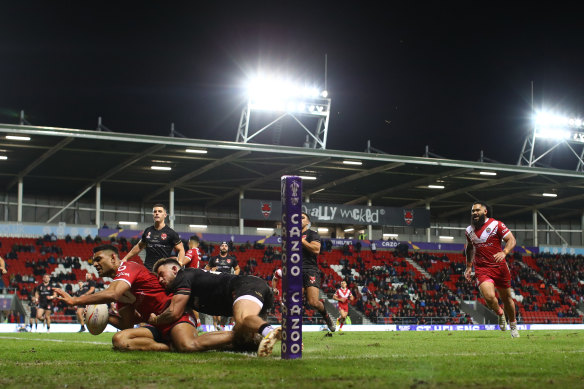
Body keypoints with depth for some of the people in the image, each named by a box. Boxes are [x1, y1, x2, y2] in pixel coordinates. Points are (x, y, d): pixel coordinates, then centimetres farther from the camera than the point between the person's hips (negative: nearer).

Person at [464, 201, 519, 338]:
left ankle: (513, 324, 34)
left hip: (499, 267, -1)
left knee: (506, 298, 10)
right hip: (482, 269, 1)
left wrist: (504, 252, -25)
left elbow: (511, 240, -7)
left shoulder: (496, 225, -3)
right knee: (489, 296, -22)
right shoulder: (469, 230, 10)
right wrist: (468, 267, 22)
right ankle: (500, 314, 9)